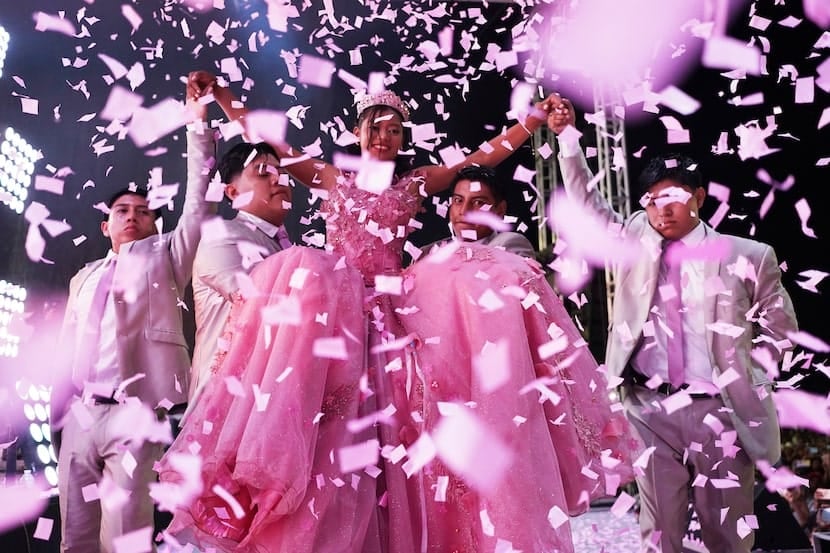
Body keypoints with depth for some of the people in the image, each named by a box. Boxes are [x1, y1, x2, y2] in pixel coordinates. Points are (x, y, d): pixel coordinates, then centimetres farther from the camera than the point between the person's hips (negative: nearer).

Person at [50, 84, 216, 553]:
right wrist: (59, 406, 14)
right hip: (80, 414, 5)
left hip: (132, 412, -5)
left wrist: (197, 123, -5)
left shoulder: (164, 256, 9)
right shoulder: (85, 277, 23)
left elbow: (198, 201, -1)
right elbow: (68, 346, 23)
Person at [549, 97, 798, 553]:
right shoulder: (636, 242, 5)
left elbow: (778, 325, 10)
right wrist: (566, 137, -6)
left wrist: (748, 376, 0)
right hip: (651, 409, 1)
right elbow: (587, 201, 3)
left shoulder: (747, 256, 1)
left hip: (720, 410, -1)